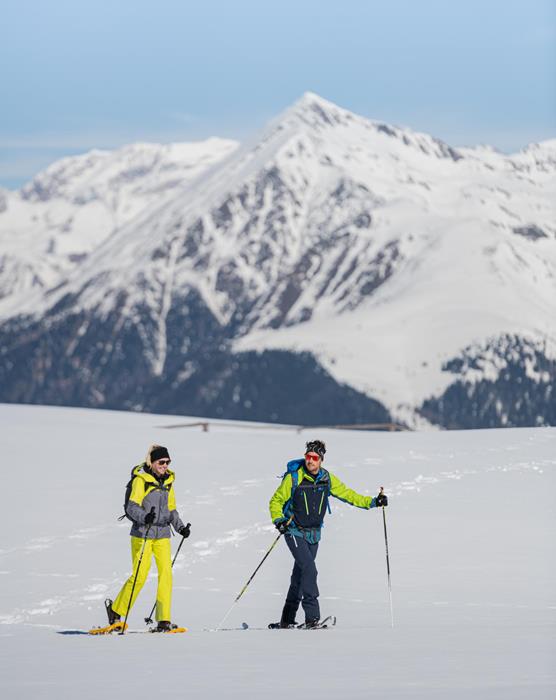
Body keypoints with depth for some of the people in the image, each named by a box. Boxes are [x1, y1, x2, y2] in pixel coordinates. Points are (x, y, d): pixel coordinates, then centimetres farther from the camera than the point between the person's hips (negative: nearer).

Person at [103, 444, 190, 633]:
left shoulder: (167, 481, 12)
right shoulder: (141, 479, -8)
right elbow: (132, 507, -16)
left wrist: (180, 527, 7)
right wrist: (145, 517, -34)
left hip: (162, 534, 6)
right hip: (142, 534, -6)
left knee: (166, 573, -6)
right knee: (139, 576, -7)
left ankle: (164, 620, -4)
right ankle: (115, 610, 12)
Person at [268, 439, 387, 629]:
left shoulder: (327, 479, 0)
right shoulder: (293, 478, -13)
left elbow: (348, 494, 7)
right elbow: (276, 501, -5)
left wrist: (372, 502, -1)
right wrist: (278, 520, -21)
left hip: (313, 534, 5)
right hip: (295, 532, -5)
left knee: (300, 575, 10)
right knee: (309, 569, -21)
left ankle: (287, 620, 19)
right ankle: (312, 617, -21)